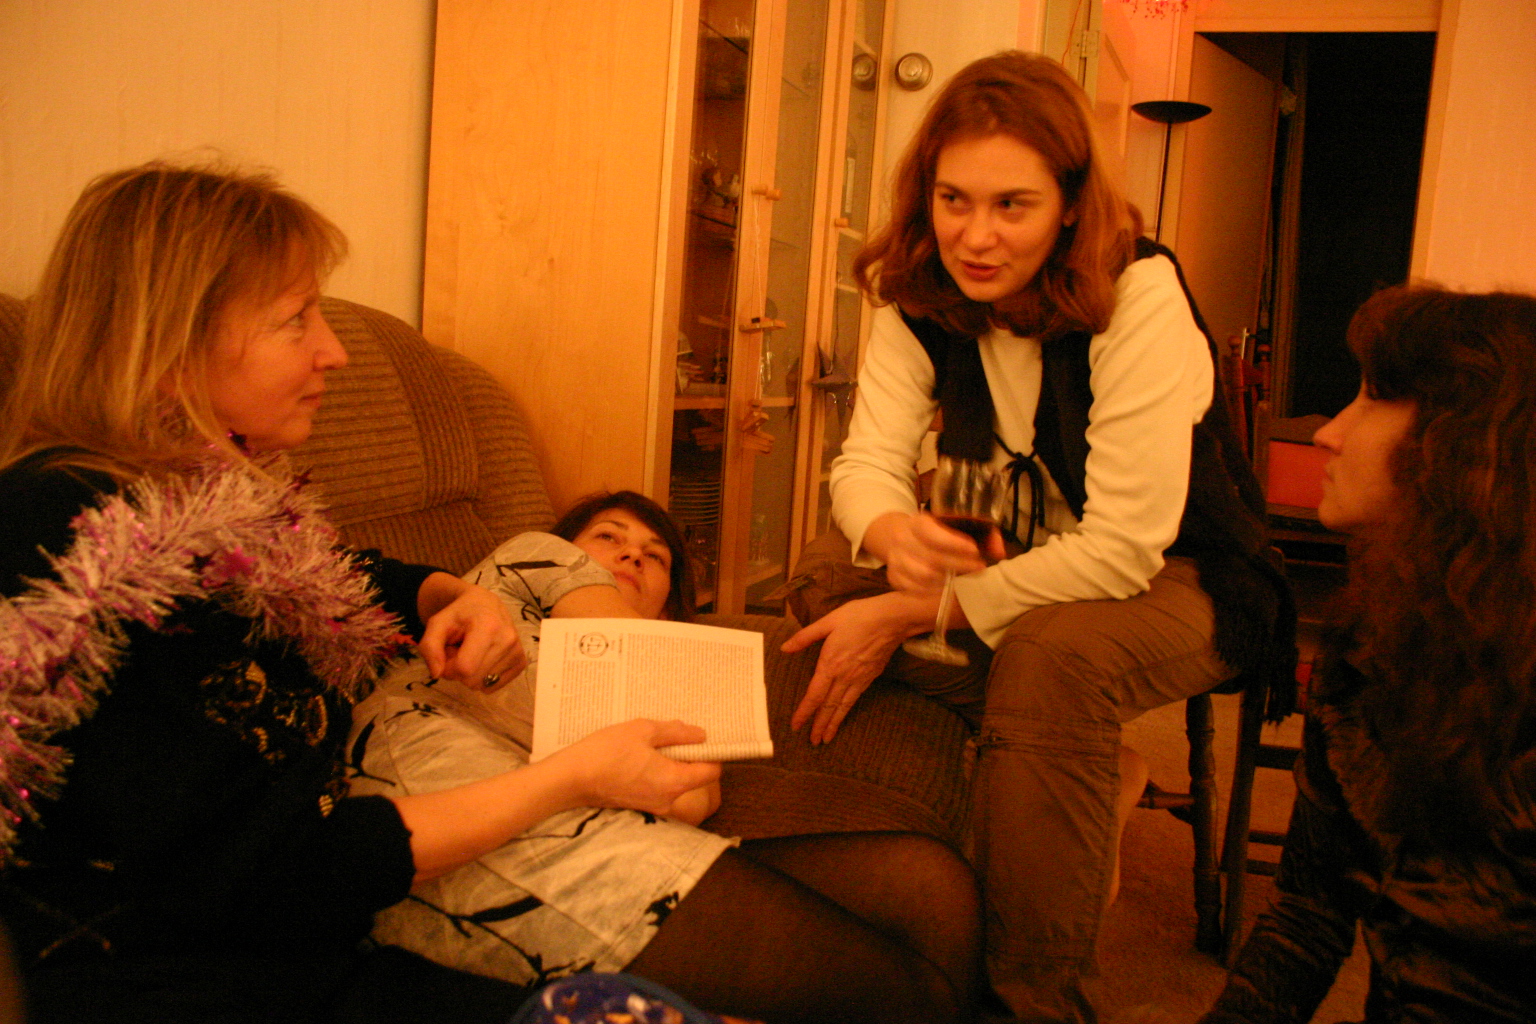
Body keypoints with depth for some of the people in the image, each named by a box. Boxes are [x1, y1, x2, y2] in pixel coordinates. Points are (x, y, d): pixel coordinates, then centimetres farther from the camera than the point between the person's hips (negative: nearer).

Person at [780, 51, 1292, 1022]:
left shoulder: (1140, 295, -26)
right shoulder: (921, 296, -9)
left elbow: (1125, 550, -30)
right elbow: (867, 459, -12)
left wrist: (915, 613, -34)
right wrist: (891, 532, -39)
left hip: (1181, 580, -6)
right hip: (1030, 554, 6)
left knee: (1050, 658, -37)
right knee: (829, 571, -13)